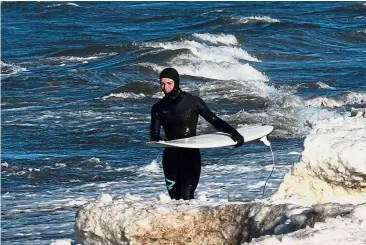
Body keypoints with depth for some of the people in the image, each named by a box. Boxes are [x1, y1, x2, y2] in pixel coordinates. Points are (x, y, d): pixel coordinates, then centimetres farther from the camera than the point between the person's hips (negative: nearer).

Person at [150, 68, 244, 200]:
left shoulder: (192, 102, -6)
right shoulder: (158, 107, 4)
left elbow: (214, 121, -8)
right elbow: (154, 133, 2)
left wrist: (233, 132, -23)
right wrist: (158, 140, -22)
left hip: (191, 156, -4)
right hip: (171, 157, 4)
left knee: (187, 196, -16)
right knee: (174, 197, 5)